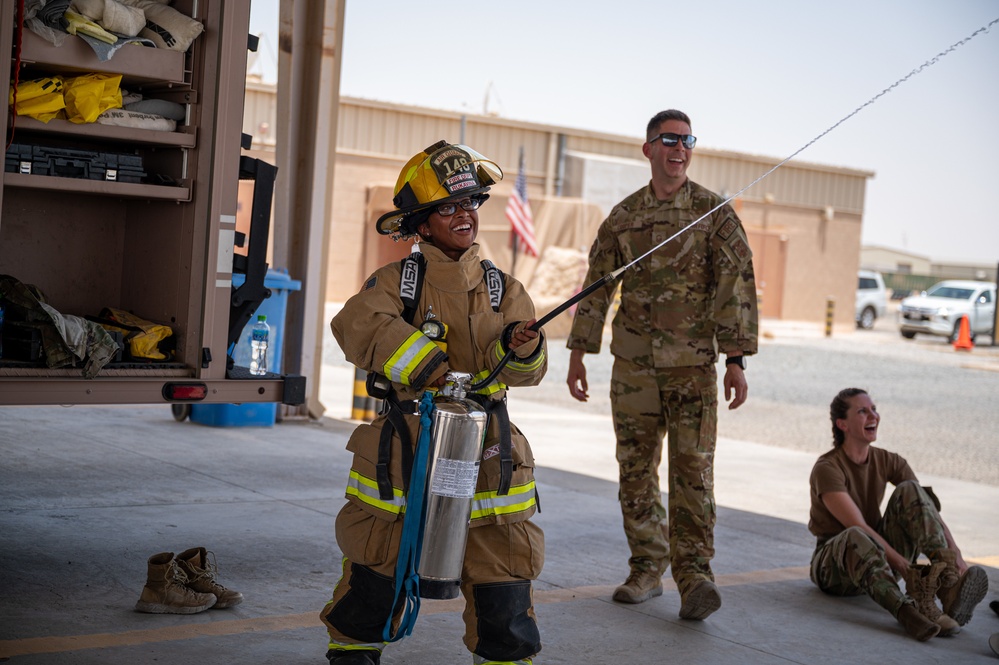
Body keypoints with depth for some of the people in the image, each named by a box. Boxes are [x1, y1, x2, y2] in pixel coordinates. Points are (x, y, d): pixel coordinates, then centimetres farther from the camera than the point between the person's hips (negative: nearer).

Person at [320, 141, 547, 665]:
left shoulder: (504, 290, 7)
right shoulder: (396, 282, -1)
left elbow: (524, 370, -6)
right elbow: (358, 323, -22)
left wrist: (519, 349, -29)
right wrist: (426, 367, -30)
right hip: (403, 445, -1)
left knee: (501, 564, 1)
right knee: (376, 563, 11)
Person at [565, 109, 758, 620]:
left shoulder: (715, 212, 0)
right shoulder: (622, 216, 9)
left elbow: (737, 286, -4)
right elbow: (597, 285, 14)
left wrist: (736, 360, -11)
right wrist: (578, 354, 11)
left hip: (693, 364, -3)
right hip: (633, 363, 3)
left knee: (693, 468, -8)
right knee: (636, 468, 7)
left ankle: (693, 575, -6)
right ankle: (647, 568, 17)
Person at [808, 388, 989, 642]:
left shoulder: (888, 462, 3)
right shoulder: (827, 469, -15)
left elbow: (929, 511, -8)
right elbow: (858, 527, -25)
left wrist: (955, 556, -24)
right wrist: (905, 567, -34)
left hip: (880, 557, 5)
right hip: (835, 561, -5)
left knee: (909, 490, -18)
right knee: (855, 538, -41)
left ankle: (950, 586, -37)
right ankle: (907, 611, -63)